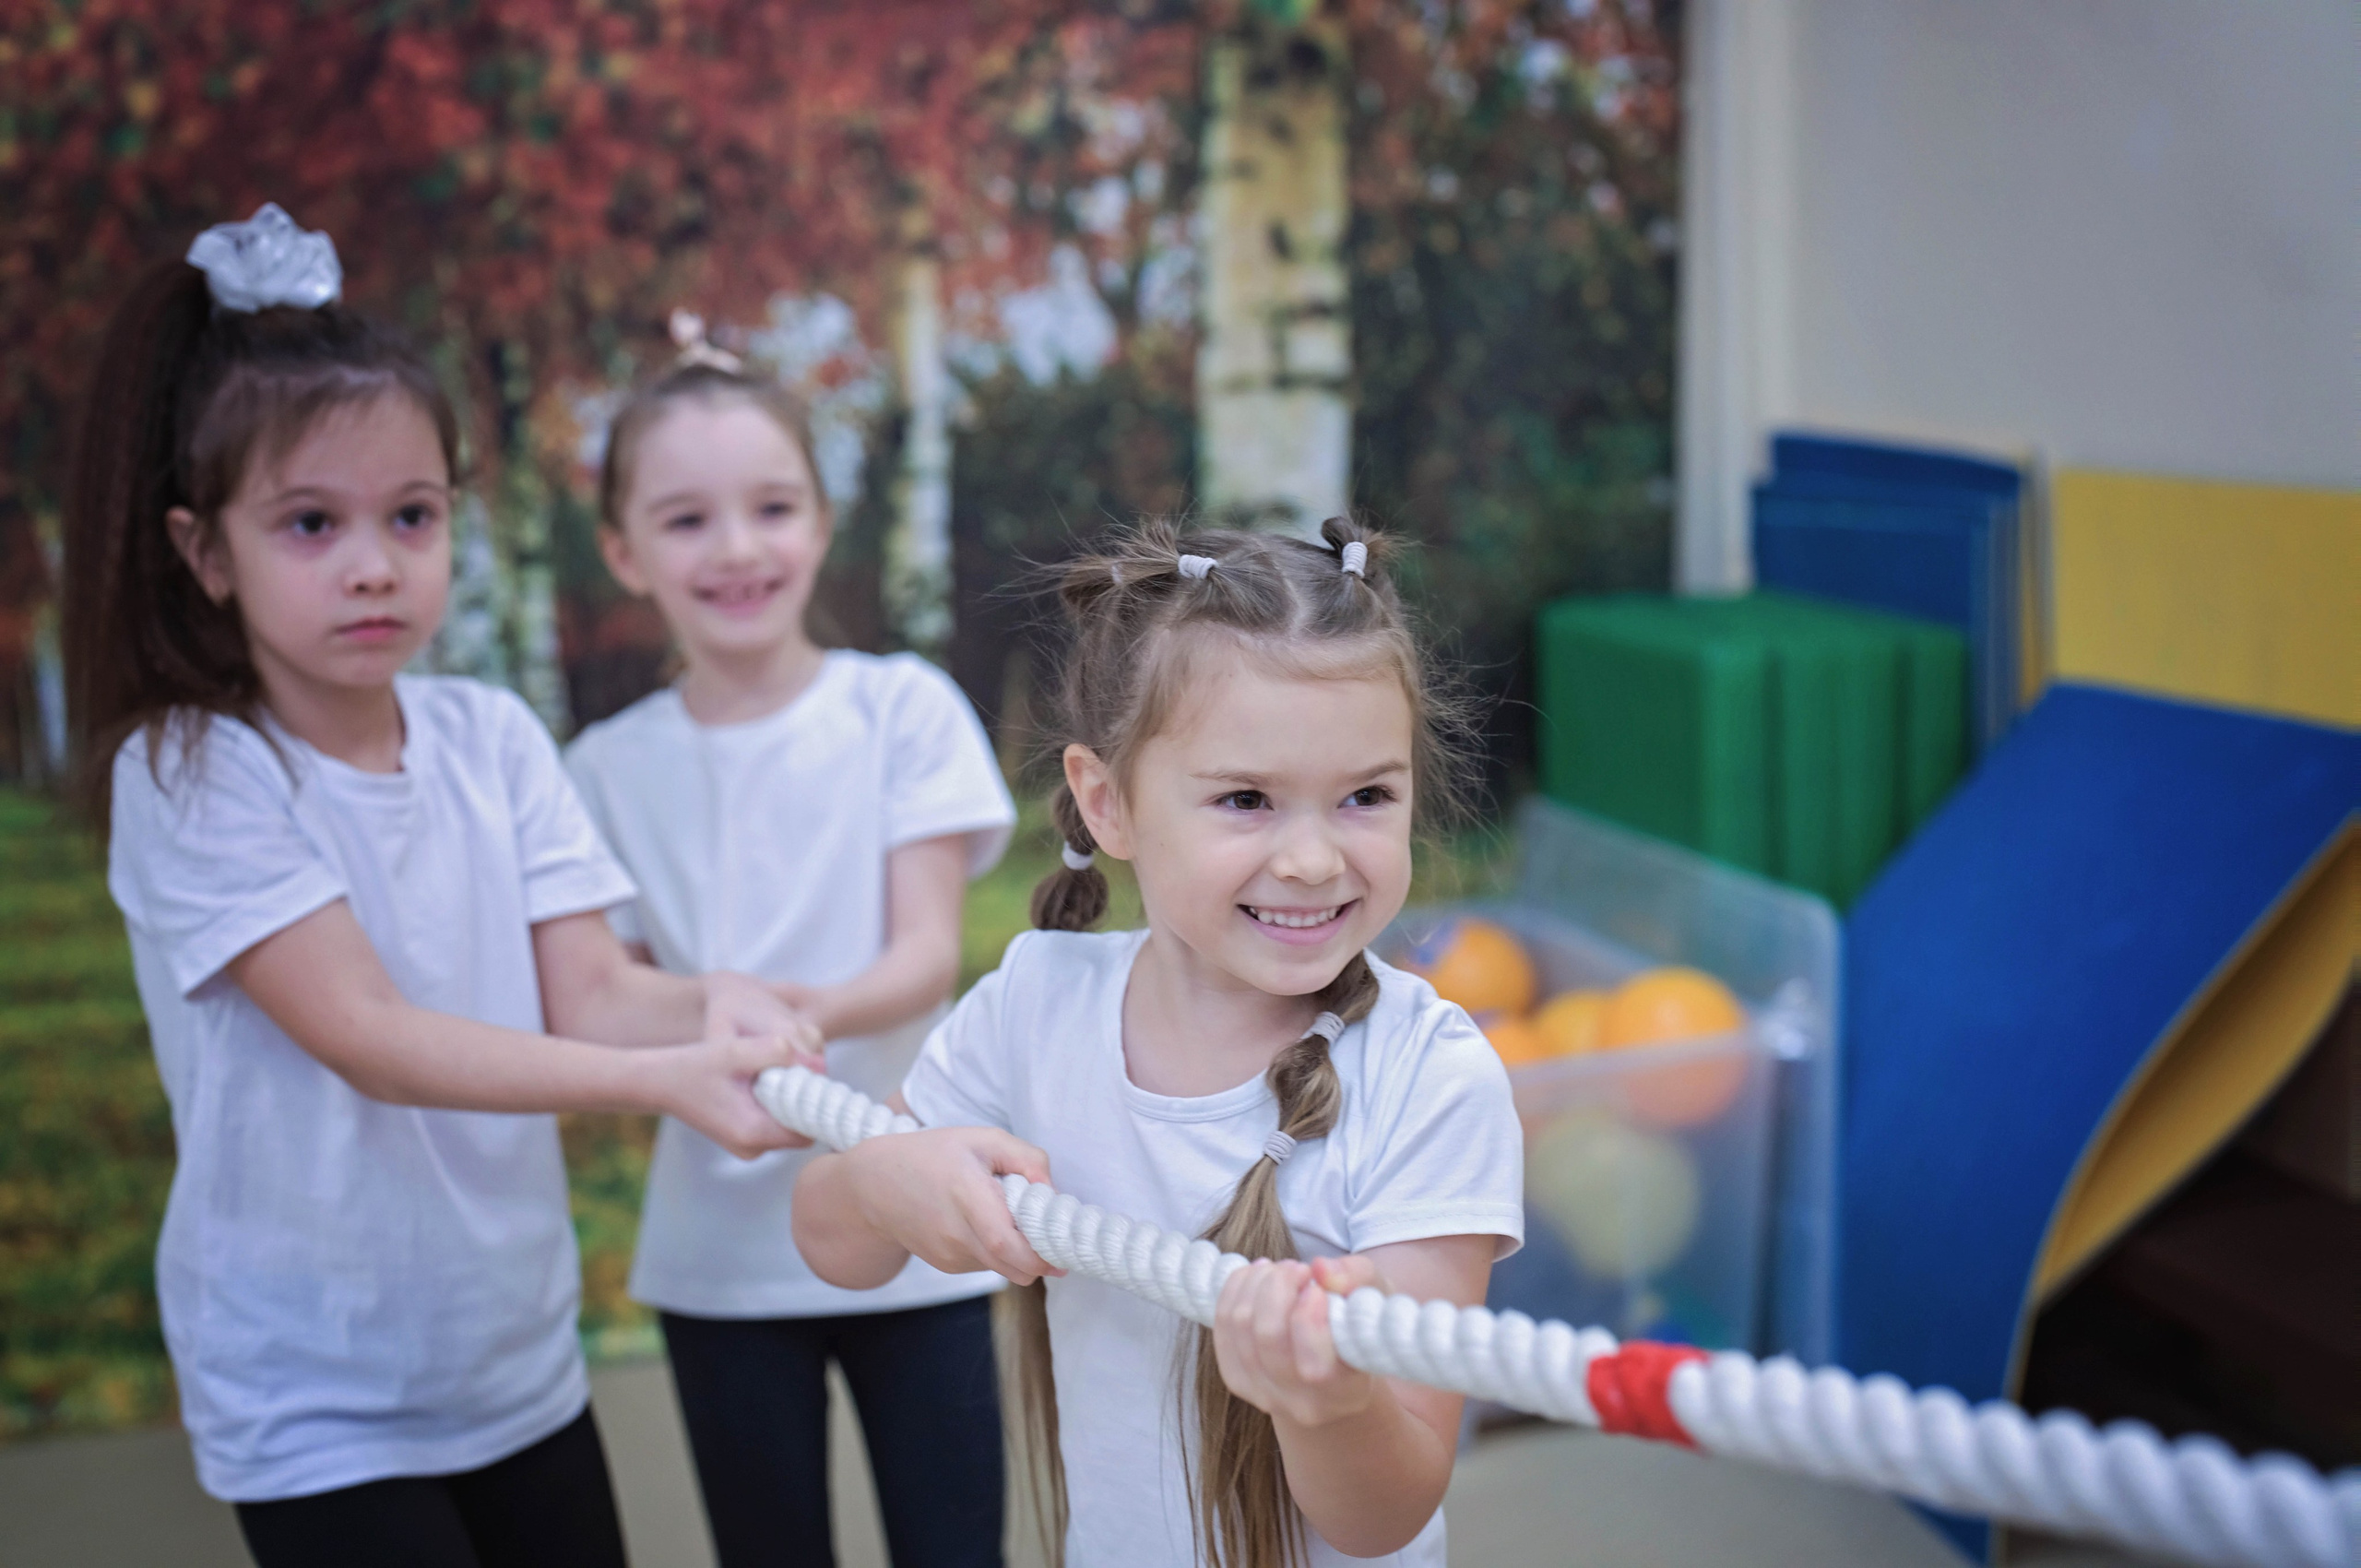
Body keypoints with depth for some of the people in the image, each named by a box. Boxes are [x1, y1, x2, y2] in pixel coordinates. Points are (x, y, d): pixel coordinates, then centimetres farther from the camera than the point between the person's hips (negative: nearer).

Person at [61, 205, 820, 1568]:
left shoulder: (494, 741, -1)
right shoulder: (190, 777, -15)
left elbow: (586, 993, -6)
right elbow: (368, 1037, -23)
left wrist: (712, 1006, -29)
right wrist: (663, 1081, -34)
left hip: (522, 1364, 5)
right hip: (322, 1405, -4)